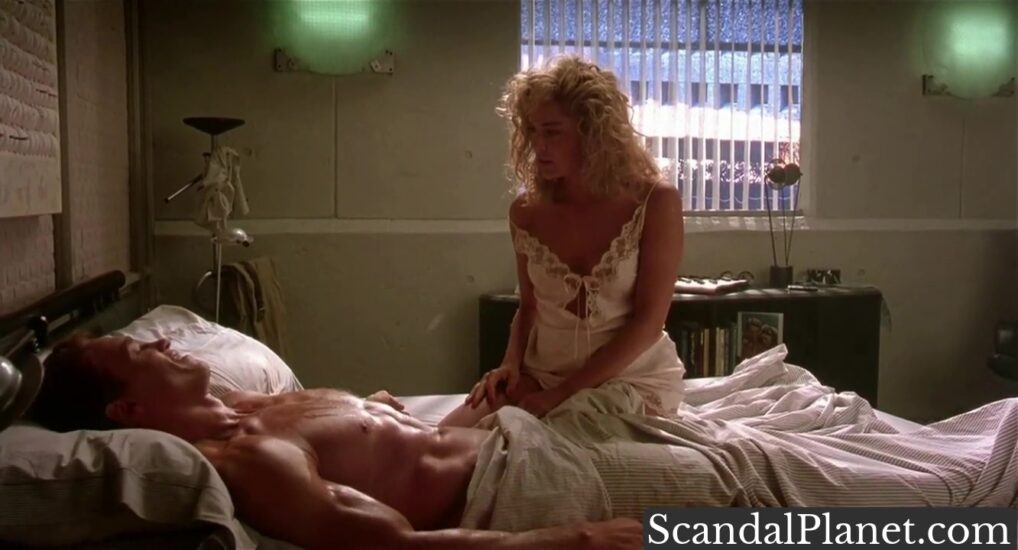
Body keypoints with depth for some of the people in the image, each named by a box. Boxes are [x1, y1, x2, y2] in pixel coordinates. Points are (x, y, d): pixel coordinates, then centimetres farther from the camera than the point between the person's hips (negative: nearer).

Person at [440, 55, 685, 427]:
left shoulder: (655, 202, -12)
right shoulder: (526, 210, -1)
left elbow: (648, 322, -14)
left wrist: (563, 392, -18)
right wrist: (510, 364, -8)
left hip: (634, 380, -4)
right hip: (541, 376, 4)